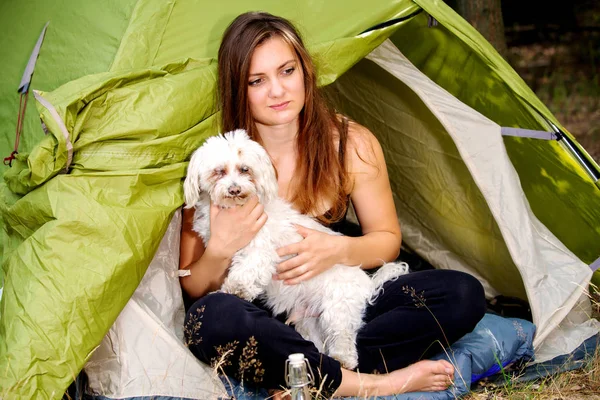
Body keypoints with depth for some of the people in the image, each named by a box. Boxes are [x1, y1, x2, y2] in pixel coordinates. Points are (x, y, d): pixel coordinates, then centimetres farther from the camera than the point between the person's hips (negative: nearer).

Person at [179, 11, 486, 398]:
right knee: (211, 317, -39)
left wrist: (339, 250, -19)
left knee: (463, 294, -18)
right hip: (262, 319, -3)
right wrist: (220, 249, -28)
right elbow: (194, 288, -5)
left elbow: (387, 240, 4)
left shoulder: (351, 144, -5)